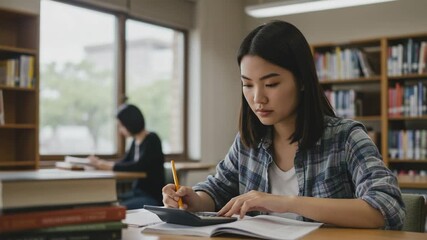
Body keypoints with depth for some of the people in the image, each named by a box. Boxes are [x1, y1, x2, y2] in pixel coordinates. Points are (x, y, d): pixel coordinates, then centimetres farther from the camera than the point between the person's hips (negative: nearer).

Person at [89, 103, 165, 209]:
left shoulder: (152, 140, -13)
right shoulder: (136, 141, 10)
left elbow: (139, 166, -25)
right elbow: (124, 163, 15)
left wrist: (110, 166, -22)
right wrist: (101, 163, 0)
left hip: (153, 196, -8)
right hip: (137, 193, 8)